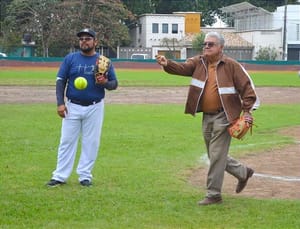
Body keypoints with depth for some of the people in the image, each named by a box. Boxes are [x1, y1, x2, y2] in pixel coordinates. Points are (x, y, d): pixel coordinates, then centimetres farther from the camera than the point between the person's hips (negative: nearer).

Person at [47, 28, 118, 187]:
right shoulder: (70, 59, 3)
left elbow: (114, 84, 5)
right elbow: (60, 81, 3)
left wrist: (105, 83, -18)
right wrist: (60, 103, -8)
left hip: (95, 108, 0)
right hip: (72, 107, 0)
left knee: (91, 142, 4)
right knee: (67, 141, 2)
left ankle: (85, 175, 14)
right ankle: (60, 176, 5)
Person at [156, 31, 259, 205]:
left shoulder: (231, 65, -8)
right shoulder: (199, 62, 5)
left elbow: (247, 87, -7)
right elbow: (182, 68, -11)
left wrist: (247, 111, -12)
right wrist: (167, 64, -31)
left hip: (223, 117, -6)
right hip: (207, 117, 6)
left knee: (217, 155, -4)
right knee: (215, 155, 17)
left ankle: (213, 194, 6)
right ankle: (243, 173, 38)